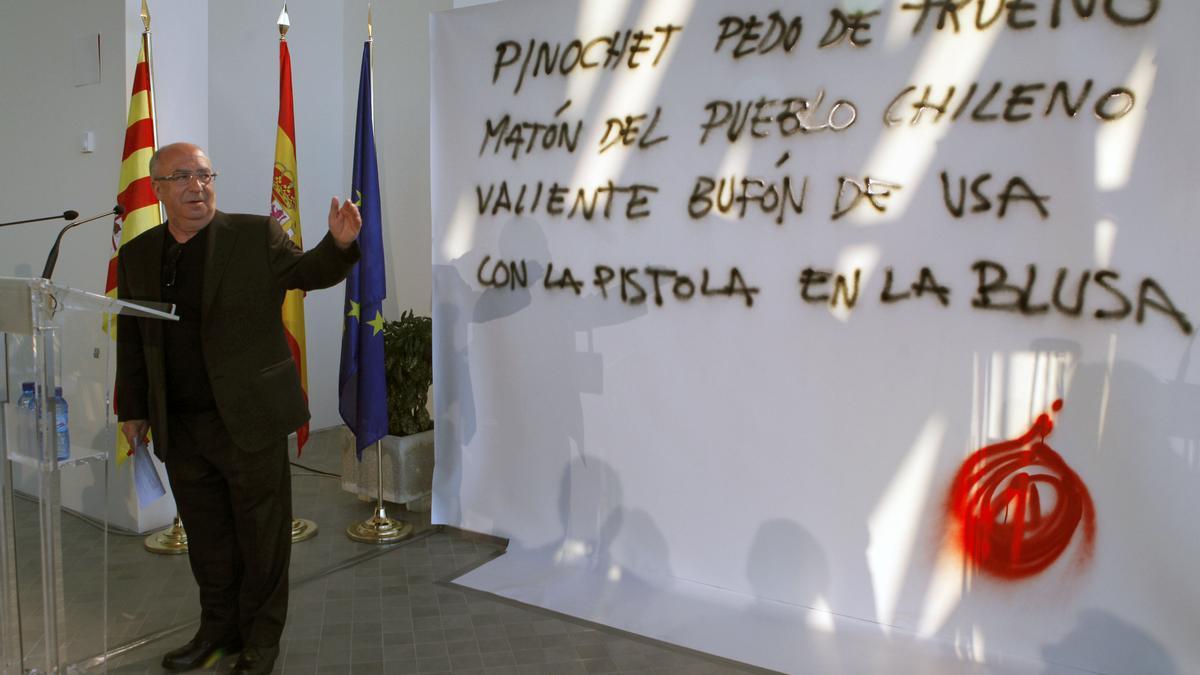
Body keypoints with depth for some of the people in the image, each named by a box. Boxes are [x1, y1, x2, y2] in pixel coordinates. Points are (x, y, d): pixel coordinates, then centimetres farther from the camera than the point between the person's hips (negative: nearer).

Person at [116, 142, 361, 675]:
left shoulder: (258, 235, -4)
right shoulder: (137, 255, 7)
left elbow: (308, 273, 4)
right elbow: (131, 340, 13)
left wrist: (339, 243, -17)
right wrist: (131, 410, 14)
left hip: (251, 420, -4)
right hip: (179, 429, 4)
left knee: (261, 536, 7)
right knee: (206, 537, 17)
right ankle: (218, 629, 37)